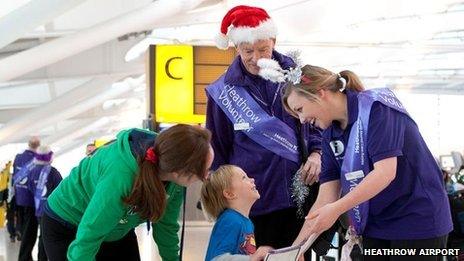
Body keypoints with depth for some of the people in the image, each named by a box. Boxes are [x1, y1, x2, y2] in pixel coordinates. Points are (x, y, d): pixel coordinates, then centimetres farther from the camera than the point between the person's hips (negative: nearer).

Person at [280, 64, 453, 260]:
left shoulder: (375, 107, -16)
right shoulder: (330, 135, 5)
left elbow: (385, 172, -25)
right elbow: (325, 199, 2)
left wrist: (336, 209, -27)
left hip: (417, 221, -7)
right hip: (375, 227, 7)